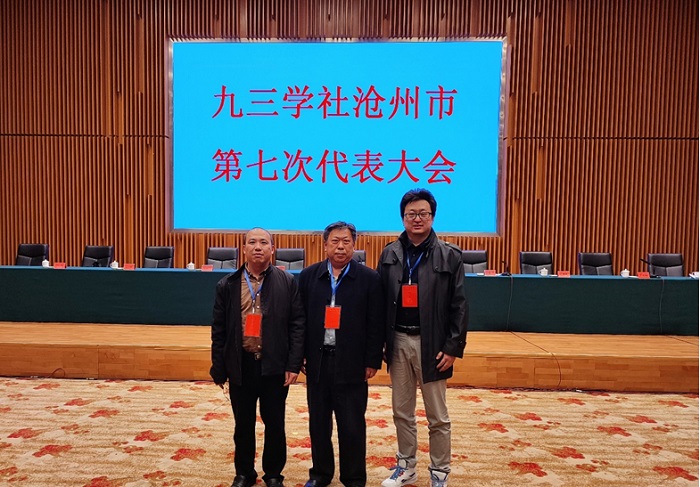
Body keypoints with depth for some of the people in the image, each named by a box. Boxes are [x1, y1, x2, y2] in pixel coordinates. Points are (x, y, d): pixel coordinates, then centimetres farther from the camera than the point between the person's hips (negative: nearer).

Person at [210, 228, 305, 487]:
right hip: (240, 365, 2)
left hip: (275, 365, -1)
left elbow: (297, 325, -4)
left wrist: (294, 364, -9)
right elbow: (218, 329, 4)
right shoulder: (227, 285, 3)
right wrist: (219, 368, 2)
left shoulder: (288, 282, -3)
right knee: (243, 424, 15)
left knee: (274, 424, 12)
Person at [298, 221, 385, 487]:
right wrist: (300, 355, 2)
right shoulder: (309, 275, 3)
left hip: (351, 363, -2)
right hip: (317, 361, 3)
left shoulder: (369, 278, -4)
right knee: (318, 423, 15)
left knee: (352, 425, 8)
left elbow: (376, 324, -3)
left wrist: (373, 361, -5)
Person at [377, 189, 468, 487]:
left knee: (437, 416, 10)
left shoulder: (450, 255, -5)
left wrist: (453, 347, -10)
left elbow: (459, 306, -5)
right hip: (398, 341, 3)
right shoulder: (389, 254, 3)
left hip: (431, 343, -3)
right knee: (402, 411, 16)